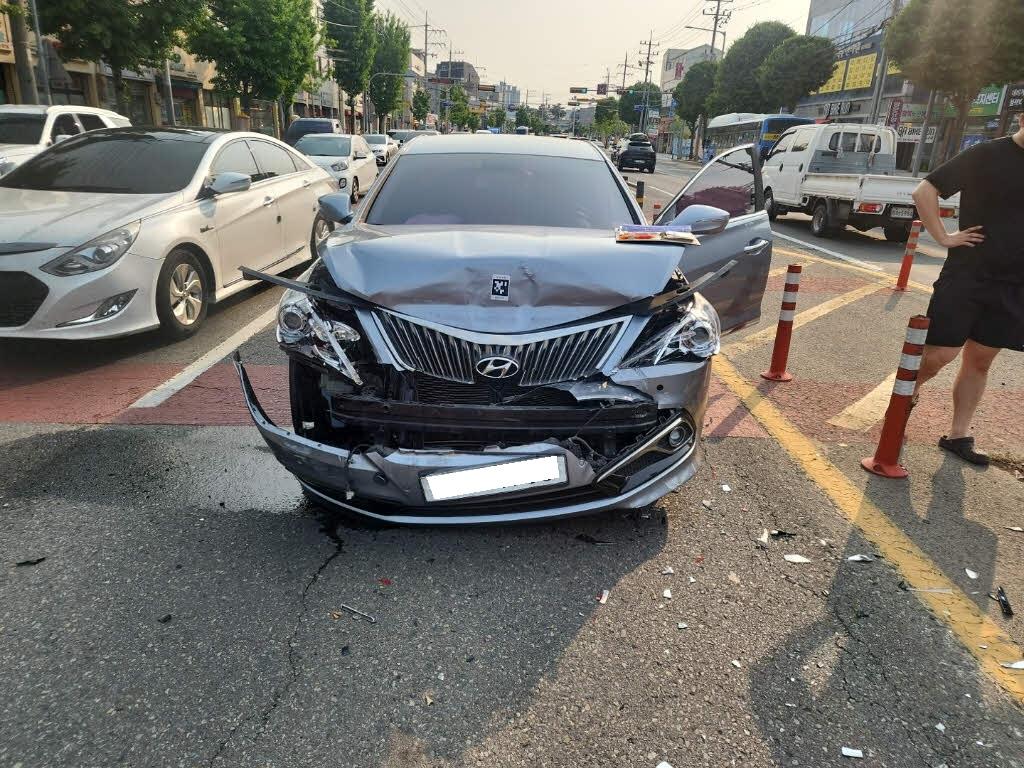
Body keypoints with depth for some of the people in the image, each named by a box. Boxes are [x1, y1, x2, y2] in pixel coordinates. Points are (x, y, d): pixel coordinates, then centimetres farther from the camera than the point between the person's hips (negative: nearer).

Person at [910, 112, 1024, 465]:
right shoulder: (987, 156, -6)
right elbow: (924, 191, -9)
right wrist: (943, 237, -12)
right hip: (966, 276, -5)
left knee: (979, 360, 9)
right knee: (939, 355, -7)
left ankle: (959, 435, 17)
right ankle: (909, 392, 23)